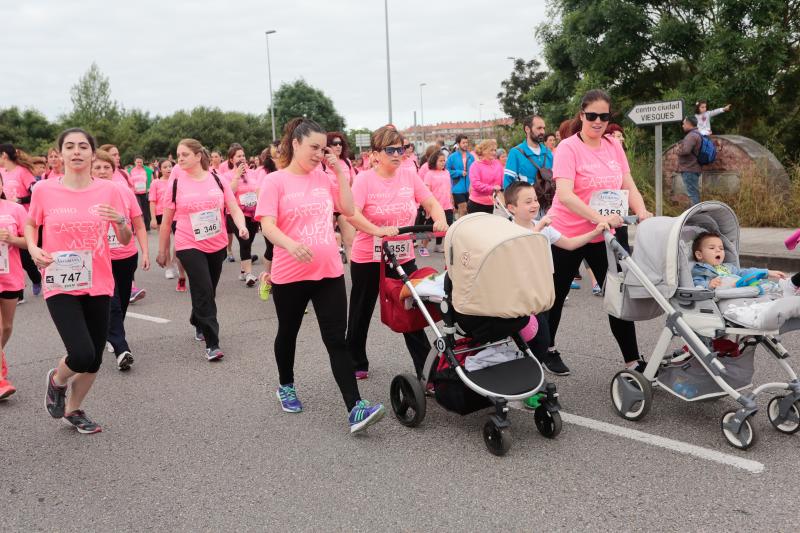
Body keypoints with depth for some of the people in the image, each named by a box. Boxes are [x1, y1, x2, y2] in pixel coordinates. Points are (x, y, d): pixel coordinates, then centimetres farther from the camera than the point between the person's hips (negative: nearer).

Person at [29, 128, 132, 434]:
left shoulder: (108, 190, -3)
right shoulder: (44, 190, -5)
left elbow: (125, 240, 3)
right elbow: (30, 224, 13)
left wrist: (120, 221, -19)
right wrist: (33, 249, -6)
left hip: (97, 285, 2)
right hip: (60, 285, -2)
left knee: (94, 361, 9)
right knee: (82, 355, -17)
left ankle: (73, 410, 38)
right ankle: (57, 380, 20)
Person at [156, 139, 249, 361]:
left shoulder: (218, 180, -1)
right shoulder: (175, 183, -5)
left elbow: (234, 209, -1)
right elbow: (166, 221, 2)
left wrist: (242, 226, -21)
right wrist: (162, 251, 5)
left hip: (217, 245, 3)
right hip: (189, 246, -3)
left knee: (208, 291, 17)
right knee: (204, 292, -11)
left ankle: (198, 323, 44)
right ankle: (212, 344, -4)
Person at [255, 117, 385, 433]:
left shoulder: (324, 178, 8)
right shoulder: (275, 182, -6)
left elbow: (348, 209, 6)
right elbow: (267, 226, -15)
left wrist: (340, 173, 1)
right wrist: (291, 245, -34)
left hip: (330, 272, 3)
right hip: (290, 275, -3)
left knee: (337, 340, -3)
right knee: (288, 333, 18)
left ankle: (355, 409, -8)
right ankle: (286, 387, 42)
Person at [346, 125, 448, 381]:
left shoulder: (409, 174, 1)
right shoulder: (365, 178, -11)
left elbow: (431, 202, 2)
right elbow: (352, 214, -23)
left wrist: (440, 220, -19)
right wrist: (378, 231, -35)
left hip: (403, 257, 3)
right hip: (368, 259, -2)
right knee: (361, 313, 14)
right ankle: (357, 364, 33)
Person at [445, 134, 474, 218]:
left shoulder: (471, 157, 3)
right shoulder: (452, 157, -4)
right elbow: (447, 171, -2)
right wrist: (460, 173, -12)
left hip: (469, 188, 3)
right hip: (458, 188, -3)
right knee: (463, 210, -6)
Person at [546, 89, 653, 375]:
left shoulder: (614, 146, 4)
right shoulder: (568, 147, -14)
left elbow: (629, 186, 6)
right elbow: (564, 195, -26)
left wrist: (642, 212, -13)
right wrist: (599, 218, -37)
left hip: (605, 236, 5)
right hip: (567, 234, -5)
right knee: (557, 296, 12)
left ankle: (633, 361, 11)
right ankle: (548, 351, 31)